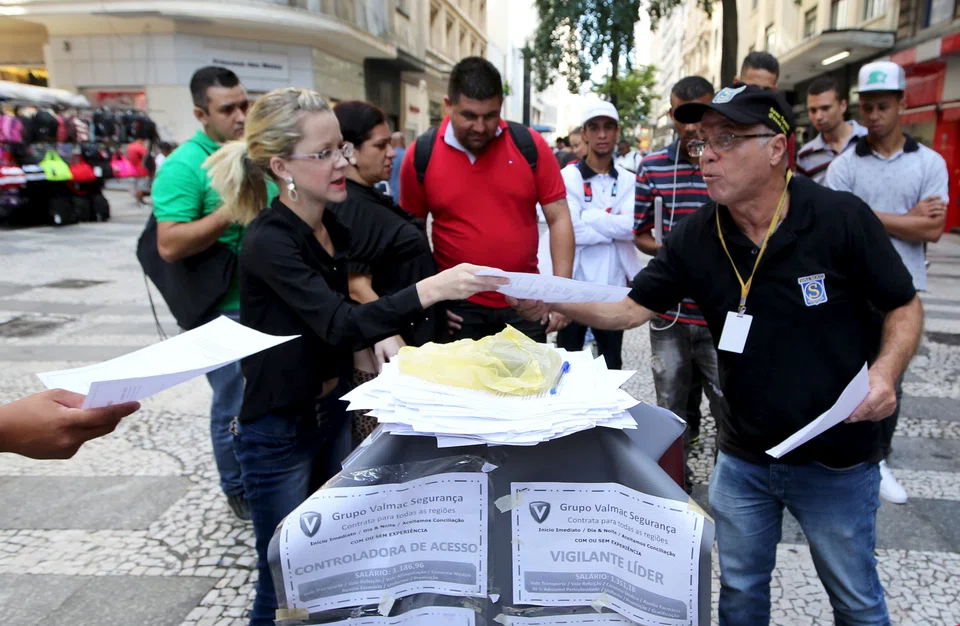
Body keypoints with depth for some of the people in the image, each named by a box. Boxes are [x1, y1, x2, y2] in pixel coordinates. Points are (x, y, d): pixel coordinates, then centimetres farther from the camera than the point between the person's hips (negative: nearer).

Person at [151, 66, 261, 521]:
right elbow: (170, 246, -21)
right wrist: (231, 210, -25)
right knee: (235, 408, 7)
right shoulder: (183, 166, -13)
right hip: (226, 311, -6)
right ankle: (239, 492, 29)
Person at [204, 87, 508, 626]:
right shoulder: (269, 241, -22)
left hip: (333, 410, 8)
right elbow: (338, 323, -33)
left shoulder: (333, 230, 3)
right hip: (280, 427, -7)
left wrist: (379, 334, -2)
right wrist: (431, 289, -42)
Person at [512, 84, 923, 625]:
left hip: (837, 460, -2)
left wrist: (884, 372, -23)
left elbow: (906, 306, -5)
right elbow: (630, 309, -7)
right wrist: (555, 301, -23)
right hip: (743, 458, 3)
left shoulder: (842, 218, -16)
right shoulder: (697, 239, -8)